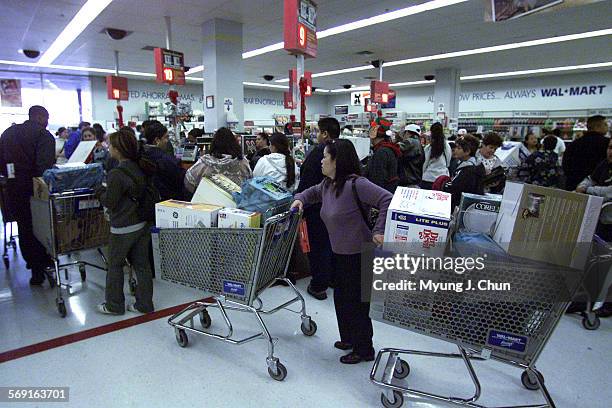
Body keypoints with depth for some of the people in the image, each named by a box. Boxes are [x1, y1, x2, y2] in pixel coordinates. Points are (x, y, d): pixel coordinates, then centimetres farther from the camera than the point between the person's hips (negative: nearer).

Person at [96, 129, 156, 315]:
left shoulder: (117, 174, -19)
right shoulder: (141, 168, 2)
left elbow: (109, 202, -13)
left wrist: (101, 190, 5)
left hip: (123, 228, -7)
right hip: (143, 224, 7)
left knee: (115, 265, 11)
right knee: (141, 264, 13)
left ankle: (114, 305, 24)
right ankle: (144, 304, 22)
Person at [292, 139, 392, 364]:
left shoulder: (355, 184, -24)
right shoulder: (327, 185, 3)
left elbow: (387, 200, -29)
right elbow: (313, 192, 25)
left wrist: (379, 231, -29)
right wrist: (300, 199, 5)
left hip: (360, 254, -9)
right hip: (339, 253, 9)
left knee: (356, 302, 6)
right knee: (341, 297, 21)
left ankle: (364, 349, 27)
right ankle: (349, 338, 42)